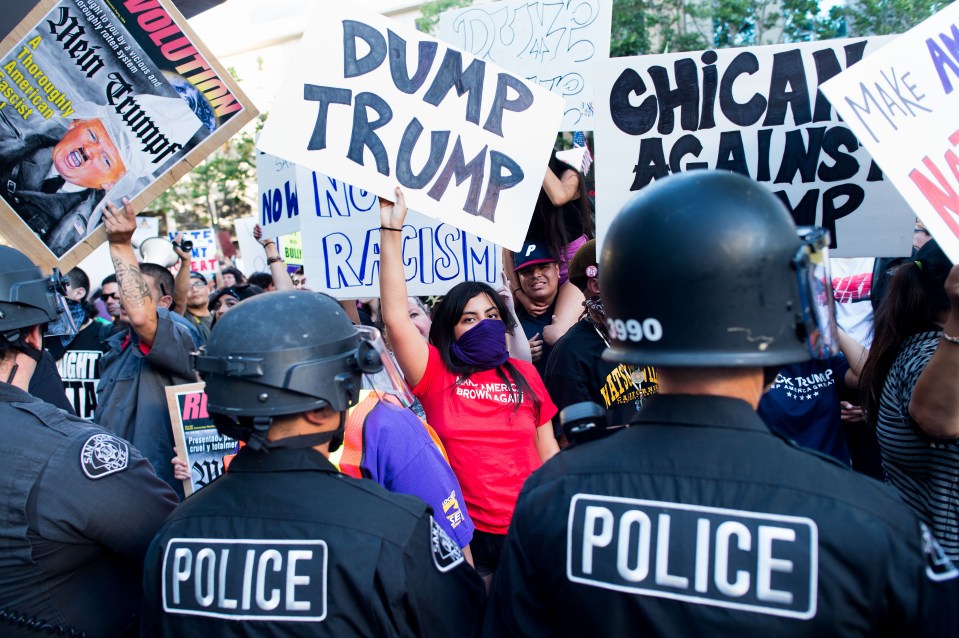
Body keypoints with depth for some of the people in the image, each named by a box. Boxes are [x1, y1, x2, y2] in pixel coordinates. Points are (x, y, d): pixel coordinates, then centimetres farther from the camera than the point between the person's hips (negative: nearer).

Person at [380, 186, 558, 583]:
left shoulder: (525, 375, 3)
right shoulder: (437, 375, -5)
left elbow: (547, 450, 9)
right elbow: (396, 318, -18)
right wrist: (391, 230, -20)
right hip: (469, 535, -2)